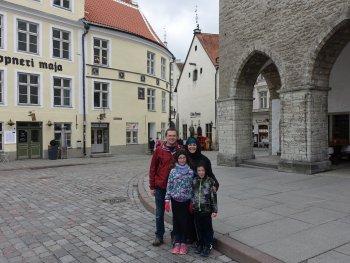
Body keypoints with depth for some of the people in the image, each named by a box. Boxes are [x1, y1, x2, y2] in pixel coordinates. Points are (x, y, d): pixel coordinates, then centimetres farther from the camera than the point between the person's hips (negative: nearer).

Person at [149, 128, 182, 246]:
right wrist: (152, 187, -1)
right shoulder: (159, 150, -4)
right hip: (160, 187, 0)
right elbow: (152, 169, -1)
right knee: (159, 213, 9)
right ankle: (159, 236, 25)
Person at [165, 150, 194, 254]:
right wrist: (167, 200, -4)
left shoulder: (190, 172, -3)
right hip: (175, 200, 0)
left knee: (185, 221, 6)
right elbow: (169, 186, -1)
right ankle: (177, 242, 20)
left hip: (186, 200, 0)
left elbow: (192, 187, 1)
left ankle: (183, 243, 20)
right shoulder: (173, 171, -3)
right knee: (176, 221, 8)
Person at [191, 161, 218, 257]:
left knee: (207, 228, 6)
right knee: (199, 228, 14)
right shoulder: (194, 180, 3)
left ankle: (208, 246, 19)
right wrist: (191, 204, 13)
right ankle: (200, 245, 29)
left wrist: (214, 210, -7)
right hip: (196, 209, 4)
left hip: (207, 210, -3)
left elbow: (213, 196, -7)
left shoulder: (210, 181, -8)